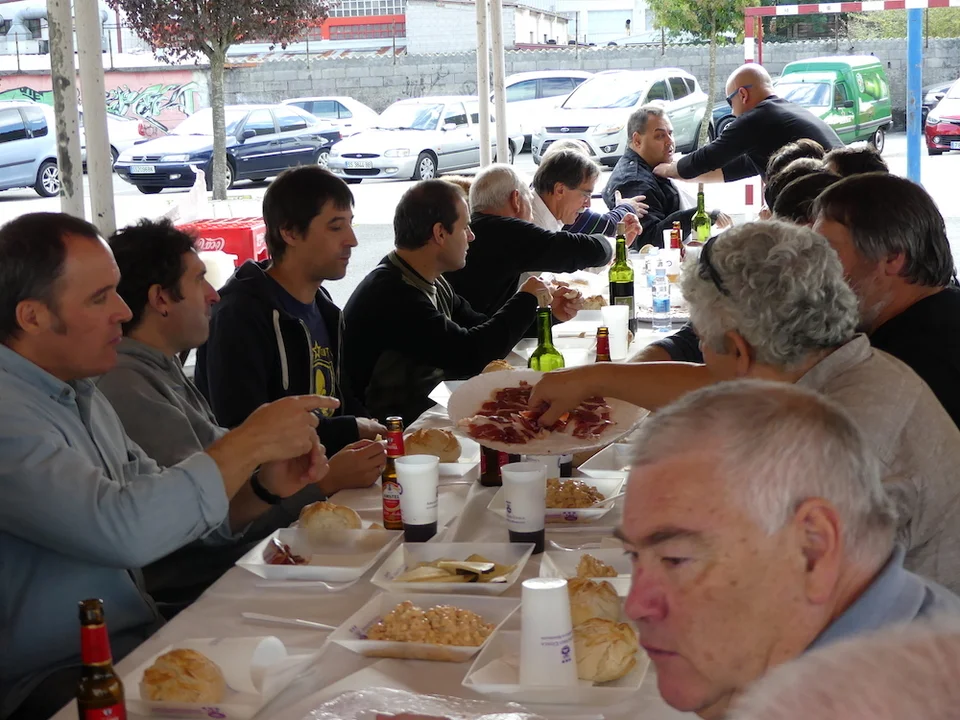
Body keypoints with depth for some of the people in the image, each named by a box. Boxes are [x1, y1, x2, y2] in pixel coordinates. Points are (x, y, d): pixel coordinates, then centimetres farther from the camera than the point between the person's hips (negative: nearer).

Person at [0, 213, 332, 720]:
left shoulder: (78, 392, 11)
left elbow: (157, 502, 16)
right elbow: (120, 528, -31)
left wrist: (263, 484, -2)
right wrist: (251, 443, -20)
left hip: (139, 638, 9)